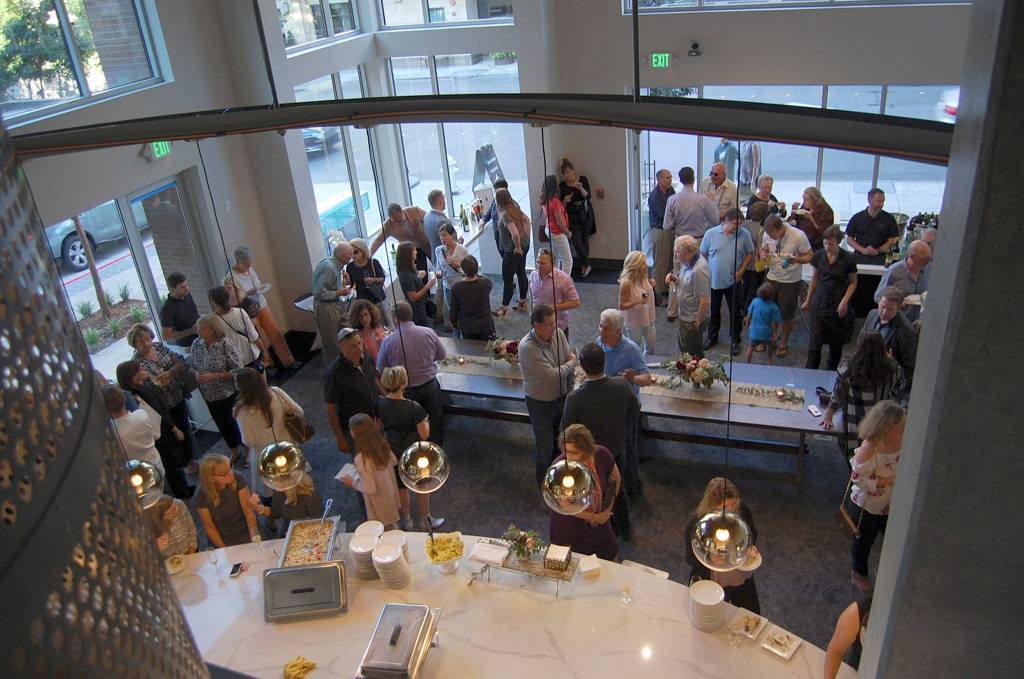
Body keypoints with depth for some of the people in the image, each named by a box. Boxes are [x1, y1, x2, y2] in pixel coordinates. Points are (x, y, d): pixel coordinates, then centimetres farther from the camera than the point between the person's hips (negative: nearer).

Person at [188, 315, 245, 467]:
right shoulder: (196, 344, -5)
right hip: (210, 397, 5)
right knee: (224, 426, 20)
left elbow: (238, 370, -20)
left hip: (230, 394, -5)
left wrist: (214, 376, -26)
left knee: (240, 423, 8)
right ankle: (235, 452, 43)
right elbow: (191, 365, 8)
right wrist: (196, 374, -13)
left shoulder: (225, 345, -20)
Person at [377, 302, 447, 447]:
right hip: (430, 385, 1)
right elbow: (442, 355, 2)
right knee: (435, 424, 21)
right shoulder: (429, 333, -15)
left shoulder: (388, 341, -18)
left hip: (405, 391, -1)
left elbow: (380, 369, -4)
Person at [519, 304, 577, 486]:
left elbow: (570, 359, -1)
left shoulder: (558, 333, -12)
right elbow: (552, 375, -30)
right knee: (544, 446, 11)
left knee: (559, 439, 23)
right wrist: (571, 363, -13)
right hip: (540, 403, -5)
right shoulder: (527, 347, -31)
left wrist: (570, 391, 1)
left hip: (561, 397, 5)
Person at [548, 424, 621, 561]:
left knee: (608, 560, 18)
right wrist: (594, 517, -12)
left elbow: (616, 479, 1)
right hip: (567, 529, -3)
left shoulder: (601, 455, -20)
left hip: (599, 524, 3)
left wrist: (608, 508, -1)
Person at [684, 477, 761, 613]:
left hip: (742, 578, 4)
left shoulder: (742, 510, -21)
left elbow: (753, 533, 0)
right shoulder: (696, 525, -31)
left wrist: (750, 546, -21)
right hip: (712, 585, -3)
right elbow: (691, 560, -19)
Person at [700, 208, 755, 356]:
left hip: (734, 281, 0)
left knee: (736, 313, 7)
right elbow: (702, 255, 2)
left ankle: (735, 341, 23)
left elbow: (750, 254, 4)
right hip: (713, 281, 1)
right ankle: (712, 337, 34)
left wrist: (741, 271, -6)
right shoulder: (711, 234, -7)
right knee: (713, 311, 16)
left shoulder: (744, 235, -7)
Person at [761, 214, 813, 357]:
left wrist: (795, 259, -31)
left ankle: (784, 343, 30)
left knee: (786, 315, 8)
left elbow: (809, 256, -11)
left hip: (791, 282, -3)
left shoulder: (798, 236, -21)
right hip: (771, 278, 3)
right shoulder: (767, 234, -9)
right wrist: (763, 254, -13)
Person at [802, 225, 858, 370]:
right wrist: (808, 300, 15)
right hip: (820, 303, 2)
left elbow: (853, 282, 1)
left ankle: (832, 372, 31)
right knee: (815, 341, -3)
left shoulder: (847, 259, -10)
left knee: (836, 342, 12)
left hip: (838, 306, -1)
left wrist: (845, 301, -11)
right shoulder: (818, 256, -2)